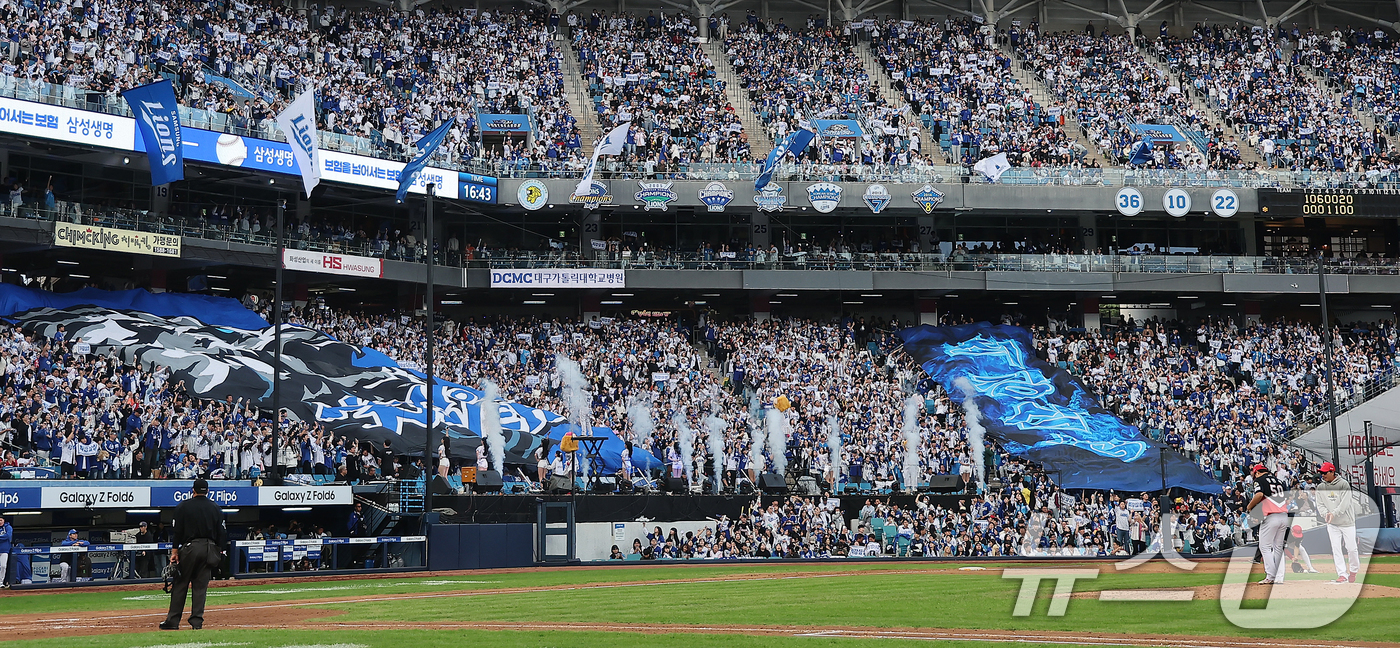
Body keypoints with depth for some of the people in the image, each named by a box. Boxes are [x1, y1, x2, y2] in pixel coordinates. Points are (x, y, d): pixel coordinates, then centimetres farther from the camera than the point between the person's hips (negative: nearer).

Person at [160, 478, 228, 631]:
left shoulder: (183, 506, -1)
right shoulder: (215, 508, 8)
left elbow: (178, 531, -4)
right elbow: (221, 533, 7)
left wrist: (175, 551, -1)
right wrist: (218, 552, 12)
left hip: (189, 549, -3)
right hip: (209, 549, 3)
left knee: (180, 585, 3)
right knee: (201, 586, 6)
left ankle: (173, 621, 3)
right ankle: (197, 621, 2)